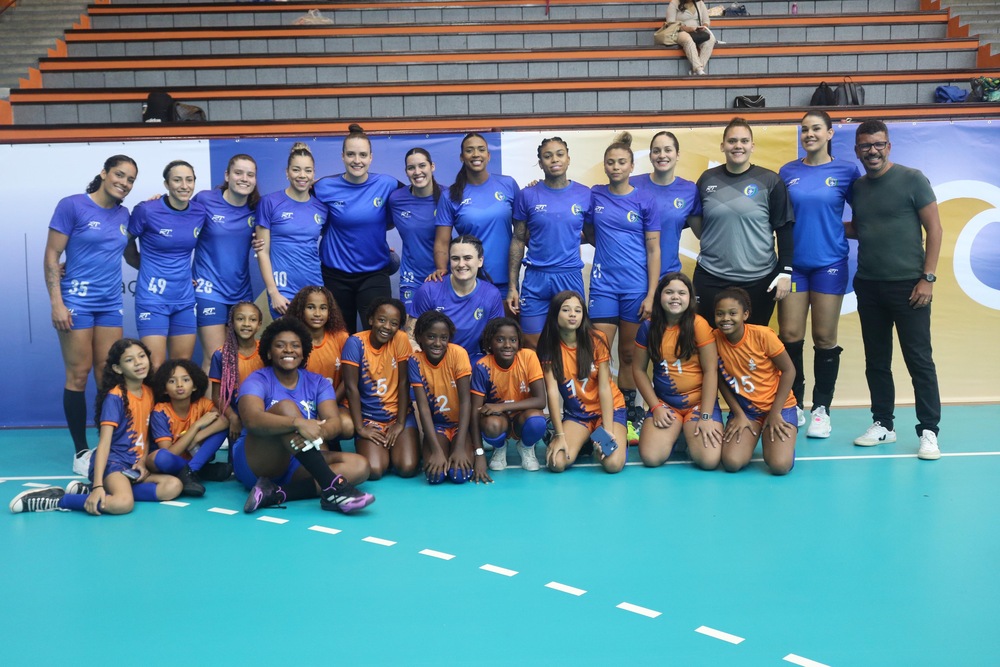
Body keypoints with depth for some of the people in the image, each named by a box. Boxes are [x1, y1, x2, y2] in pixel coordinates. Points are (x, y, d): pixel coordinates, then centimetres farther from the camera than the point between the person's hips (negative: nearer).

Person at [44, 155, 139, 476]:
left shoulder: (123, 214, 9)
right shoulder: (71, 205, -7)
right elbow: (51, 256, -8)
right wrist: (56, 303, -13)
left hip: (111, 303, 5)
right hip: (76, 301, -5)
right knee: (79, 375, 0)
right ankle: (81, 451, 7)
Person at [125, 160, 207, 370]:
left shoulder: (200, 213, 0)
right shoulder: (147, 210, -11)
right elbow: (126, 244, 3)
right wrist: (150, 270, 2)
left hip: (185, 299, 4)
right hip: (152, 299, -4)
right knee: (156, 368, -7)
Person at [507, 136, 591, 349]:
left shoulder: (585, 195, 2)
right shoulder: (527, 195, 1)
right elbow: (518, 240, 3)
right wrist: (512, 286, -1)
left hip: (571, 277, 1)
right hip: (536, 278, -1)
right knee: (532, 348, 3)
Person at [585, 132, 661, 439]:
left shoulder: (645, 201, 0)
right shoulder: (594, 196, 4)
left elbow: (653, 250, -1)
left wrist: (651, 295, -6)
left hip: (636, 286, -1)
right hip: (603, 284, 1)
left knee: (629, 354, 7)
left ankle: (628, 414, 18)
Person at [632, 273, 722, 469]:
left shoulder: (698, 324, -11)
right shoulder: (648, 327, -2)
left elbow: (711, 371, -11)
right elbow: (638, 370, 4)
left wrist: (706, 416, -15)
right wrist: (656, 406, -6)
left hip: (700, 401, -2)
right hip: (664, 403, 2)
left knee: (709, 460, -22)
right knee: (651, 458, -19)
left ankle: (690, 434, 14)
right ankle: (673, 432, 16)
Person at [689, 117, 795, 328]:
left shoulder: (770, 181, -2)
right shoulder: (708, 179, 5)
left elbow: (784, 229, -1)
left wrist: (785, 271, -6)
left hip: (758, 279, -2)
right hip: (711, 278, 2)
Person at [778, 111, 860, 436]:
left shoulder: (847, 171, 0)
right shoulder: (788, 172, 6)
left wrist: (835, 229, -4)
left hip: (829, 263, -2)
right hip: (794, 262, 2)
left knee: (825, 338, 3)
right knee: (789, 336, 2)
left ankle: (822, 409, 14)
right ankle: (794, 405, 16)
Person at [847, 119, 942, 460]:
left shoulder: (912, 179, -4)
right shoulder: (857, 187, 10)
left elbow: (934, 229, -5)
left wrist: (928, 277, -11)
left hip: (908, 285, -5)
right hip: (868, 286, 5)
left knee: (919, 360, -3)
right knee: (876, 360, 11)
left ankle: (928, 431, 3)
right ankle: (883, 424, 22)